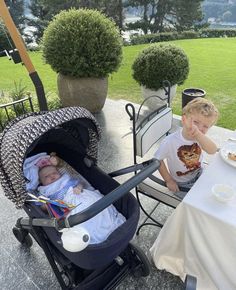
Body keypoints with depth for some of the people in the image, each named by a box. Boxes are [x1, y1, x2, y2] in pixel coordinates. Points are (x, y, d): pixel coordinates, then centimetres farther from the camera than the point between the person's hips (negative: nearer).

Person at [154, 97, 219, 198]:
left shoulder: (200, 137, -16)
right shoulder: (170, 141, -28)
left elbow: (212, 150, -36)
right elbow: (158, 159, -16)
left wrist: (198, 134, -53)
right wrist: (169, 180, -12)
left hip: (199, 175, 5)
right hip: (181, 184, -4)